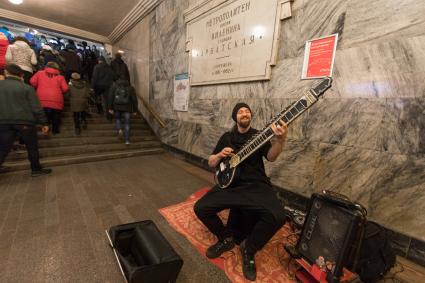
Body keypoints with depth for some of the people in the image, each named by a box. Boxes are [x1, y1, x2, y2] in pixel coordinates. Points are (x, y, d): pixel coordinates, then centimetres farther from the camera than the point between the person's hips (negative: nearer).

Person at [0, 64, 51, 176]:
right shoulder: (27, 88, -5)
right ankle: (36, 169, 17)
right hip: (25, 122, -3)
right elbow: (36, 108, -8)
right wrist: (44, 123, -2)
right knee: (32, 147, 9)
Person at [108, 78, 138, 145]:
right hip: (126, 107, 0)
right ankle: (127, 140, 2)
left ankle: (119, 129, 1)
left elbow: (111, 97, 0)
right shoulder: (130, 87, 6)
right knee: (127, 123, 6)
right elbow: (134, 99, 4)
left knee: (117, 118, 28)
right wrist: (135, 110, 9)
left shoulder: (114, 85, 6)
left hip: (117, 107, 1)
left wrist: (110, 108, 2)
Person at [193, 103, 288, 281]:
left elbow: (271, 157, -14)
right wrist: (220, 155, -10)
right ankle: (226, 238, 12)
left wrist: (280, 140, -34)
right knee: (200, 208, -15)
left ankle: (249, 247, 2)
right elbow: (211, 163, 13)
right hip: (230, 184, 2)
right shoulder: (226, 137, 11)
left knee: (277, 217, -27)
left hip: (256, 186, -1)